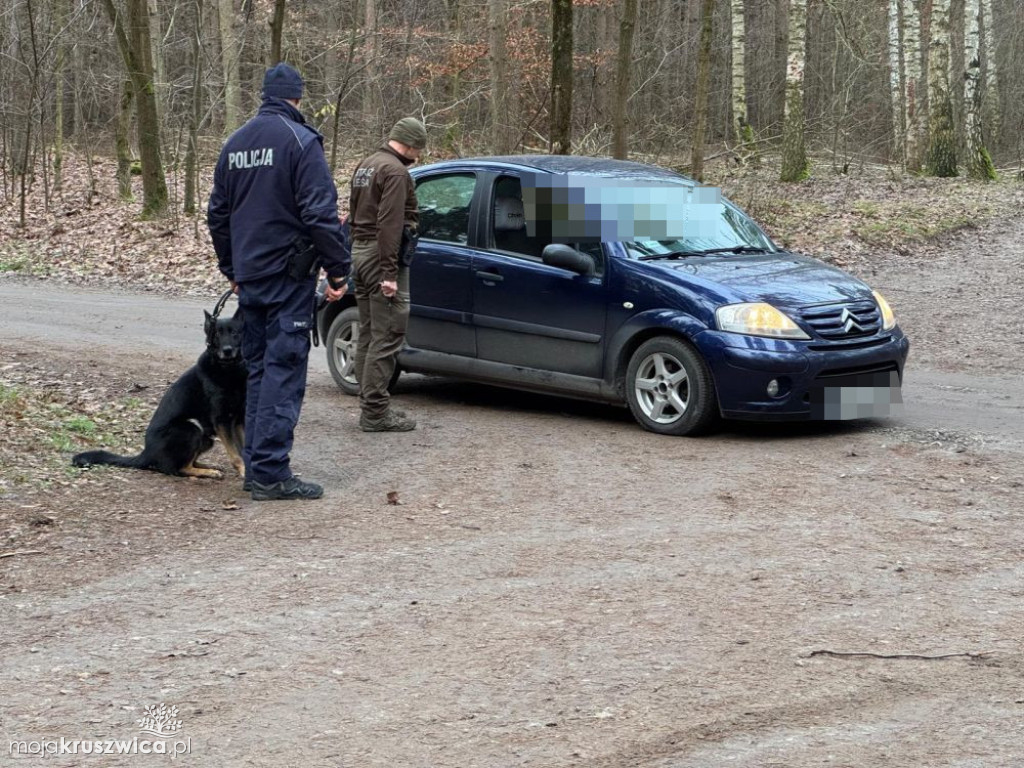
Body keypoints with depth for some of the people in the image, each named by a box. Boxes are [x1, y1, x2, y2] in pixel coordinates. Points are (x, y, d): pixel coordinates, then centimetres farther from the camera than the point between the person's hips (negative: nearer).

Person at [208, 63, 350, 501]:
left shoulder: (235, 143, 14)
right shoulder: (300, 140, -9)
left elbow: (218, 214, 21)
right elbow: (320, 213, -16)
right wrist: (338, 268, -10)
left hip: (249, 276, 7)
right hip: (289, 275, -7)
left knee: (257, 370, 14)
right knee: (284, 370, -7)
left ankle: (255, 466, 16)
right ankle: (270, 473, -10)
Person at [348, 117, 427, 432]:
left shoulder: (365, 166, 18)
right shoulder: (395, 172, -13)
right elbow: (389, 225, -21)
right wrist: (389, 273, -23)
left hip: (359, 252, 10)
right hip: (381, 256, -10)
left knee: (368, 335, 14)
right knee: (387, 336, -9)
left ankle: (370, 404, 18)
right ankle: (375, 412, -11)